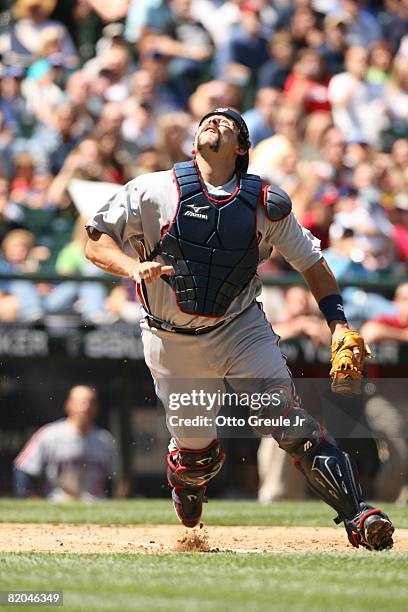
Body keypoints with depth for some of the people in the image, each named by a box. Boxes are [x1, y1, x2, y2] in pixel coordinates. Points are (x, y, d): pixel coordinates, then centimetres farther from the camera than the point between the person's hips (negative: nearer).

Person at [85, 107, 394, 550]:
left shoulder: (265, 203, -2)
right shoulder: (154, 191, -7)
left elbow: (311, 263, 7)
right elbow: (96, 243, -5)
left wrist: (339, 324, -4)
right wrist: (134, 267, -25)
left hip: (242, 329, 0)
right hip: (174, 343, 0)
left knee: (289, 422, -19)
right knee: (196, 453, 5)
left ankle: (357, 516, -22)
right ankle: (186, 487, 43)